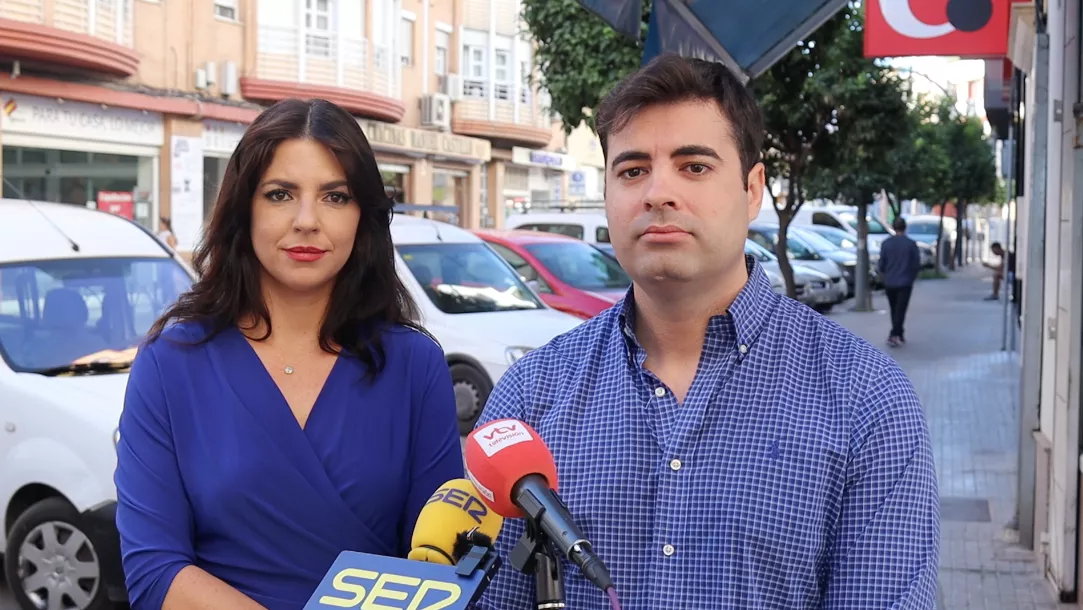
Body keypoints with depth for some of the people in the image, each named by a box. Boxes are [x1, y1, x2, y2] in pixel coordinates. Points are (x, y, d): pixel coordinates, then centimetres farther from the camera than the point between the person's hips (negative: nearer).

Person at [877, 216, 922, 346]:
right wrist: (912, 278, 14)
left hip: (889, 282, 2)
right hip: (905, 282, -2)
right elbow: (916, 265, -4)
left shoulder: (886, 243, -4)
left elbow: (881, 264, -2)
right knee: (900, 310, -1)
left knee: (894, 310, 15)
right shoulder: (911, 244, -7)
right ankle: (894, 335, -13)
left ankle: (899, 335, 23)